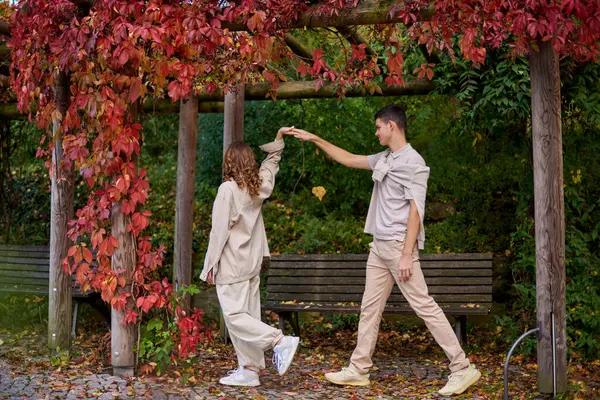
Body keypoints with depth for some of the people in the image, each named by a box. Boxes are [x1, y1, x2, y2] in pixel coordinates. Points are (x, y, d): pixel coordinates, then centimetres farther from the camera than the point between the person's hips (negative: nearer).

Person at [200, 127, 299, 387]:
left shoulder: (228, 189, -13)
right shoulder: (258, 186, 6)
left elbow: (219, 231, -14)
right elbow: (270, 164, 29)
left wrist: (210, 265, -9)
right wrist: (278, 140, 34)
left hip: (232, 265, -8)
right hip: (252, 263, 8)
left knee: (234, 316, -7)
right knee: (249, 315, 8)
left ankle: (280, 340, -18)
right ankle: (249, 370, 9)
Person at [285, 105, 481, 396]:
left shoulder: (413, 162, -11)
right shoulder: (383, 159, 14)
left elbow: (415, 210, -15)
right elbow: (349, 159, 26)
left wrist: (407, 255, -20)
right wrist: (314, 139, 25)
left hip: (399, 246, -9)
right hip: (379, 245, 9)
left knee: (424, 306, -8)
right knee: (370, 307, 10)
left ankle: (463, 369, -3)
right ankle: (358, 369, 18)